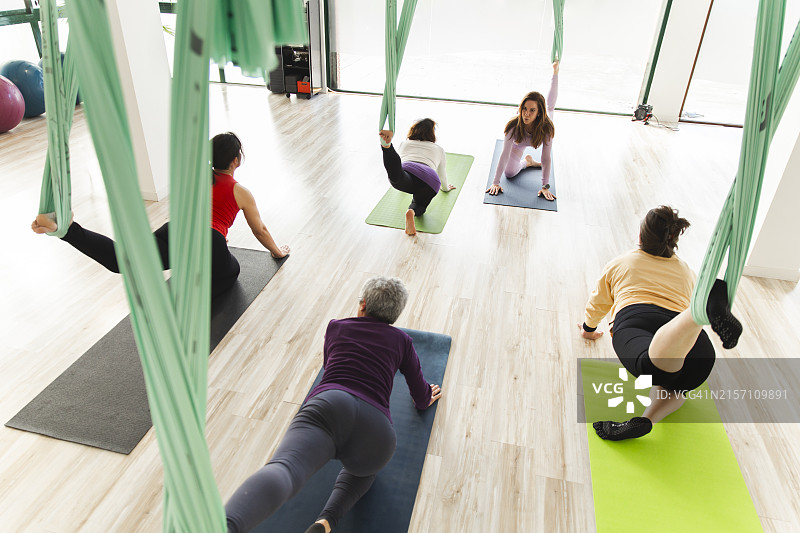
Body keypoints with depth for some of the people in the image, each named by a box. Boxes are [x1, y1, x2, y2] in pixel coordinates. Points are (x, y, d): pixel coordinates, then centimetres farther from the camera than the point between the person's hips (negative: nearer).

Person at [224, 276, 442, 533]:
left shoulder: (336, 327, 28)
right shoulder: (401, 340, 27)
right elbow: (421, 397, 34)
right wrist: (425, 399, 59)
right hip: (377, 429, 1)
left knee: (282, 469, -24)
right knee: (364, 467, 33)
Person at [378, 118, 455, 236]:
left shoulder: (405, 144, 39)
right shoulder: (439, 149, 38)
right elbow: (442, 173, 50)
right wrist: (445, 188, 71)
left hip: (406, 172, 0)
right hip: (430, 181, 0)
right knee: (419, 204, 18)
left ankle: (386, 144, -55)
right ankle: (412, 212, -21)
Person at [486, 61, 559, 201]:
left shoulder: (547, 127, -47)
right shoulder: (514, 126, -48)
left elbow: (546, 158, -42)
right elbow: (505, 154, -44)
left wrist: (545, 187, -42)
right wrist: (495, 182, -44)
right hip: (519, 141, -1)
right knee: (509, 173, -3)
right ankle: (528, 162, 28)